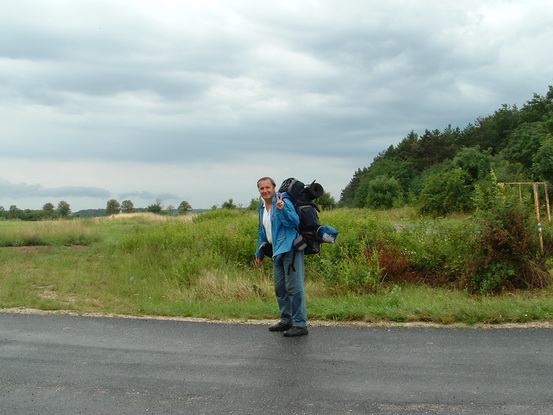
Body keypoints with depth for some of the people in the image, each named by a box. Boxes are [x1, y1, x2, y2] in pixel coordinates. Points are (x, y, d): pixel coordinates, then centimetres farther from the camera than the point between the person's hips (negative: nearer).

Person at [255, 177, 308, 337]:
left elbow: (295, 221, -21)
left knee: (294, 287, -8)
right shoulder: (262, 208, 16)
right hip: (277, 252, 9)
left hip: (290, 249, -9)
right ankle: (286, 320, 28)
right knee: (280, 288, 15)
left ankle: (300, 325, -3)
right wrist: (259, 252, 32)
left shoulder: (283, 201, -10)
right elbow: (262, 232, 27)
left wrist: (282, 209, -34)